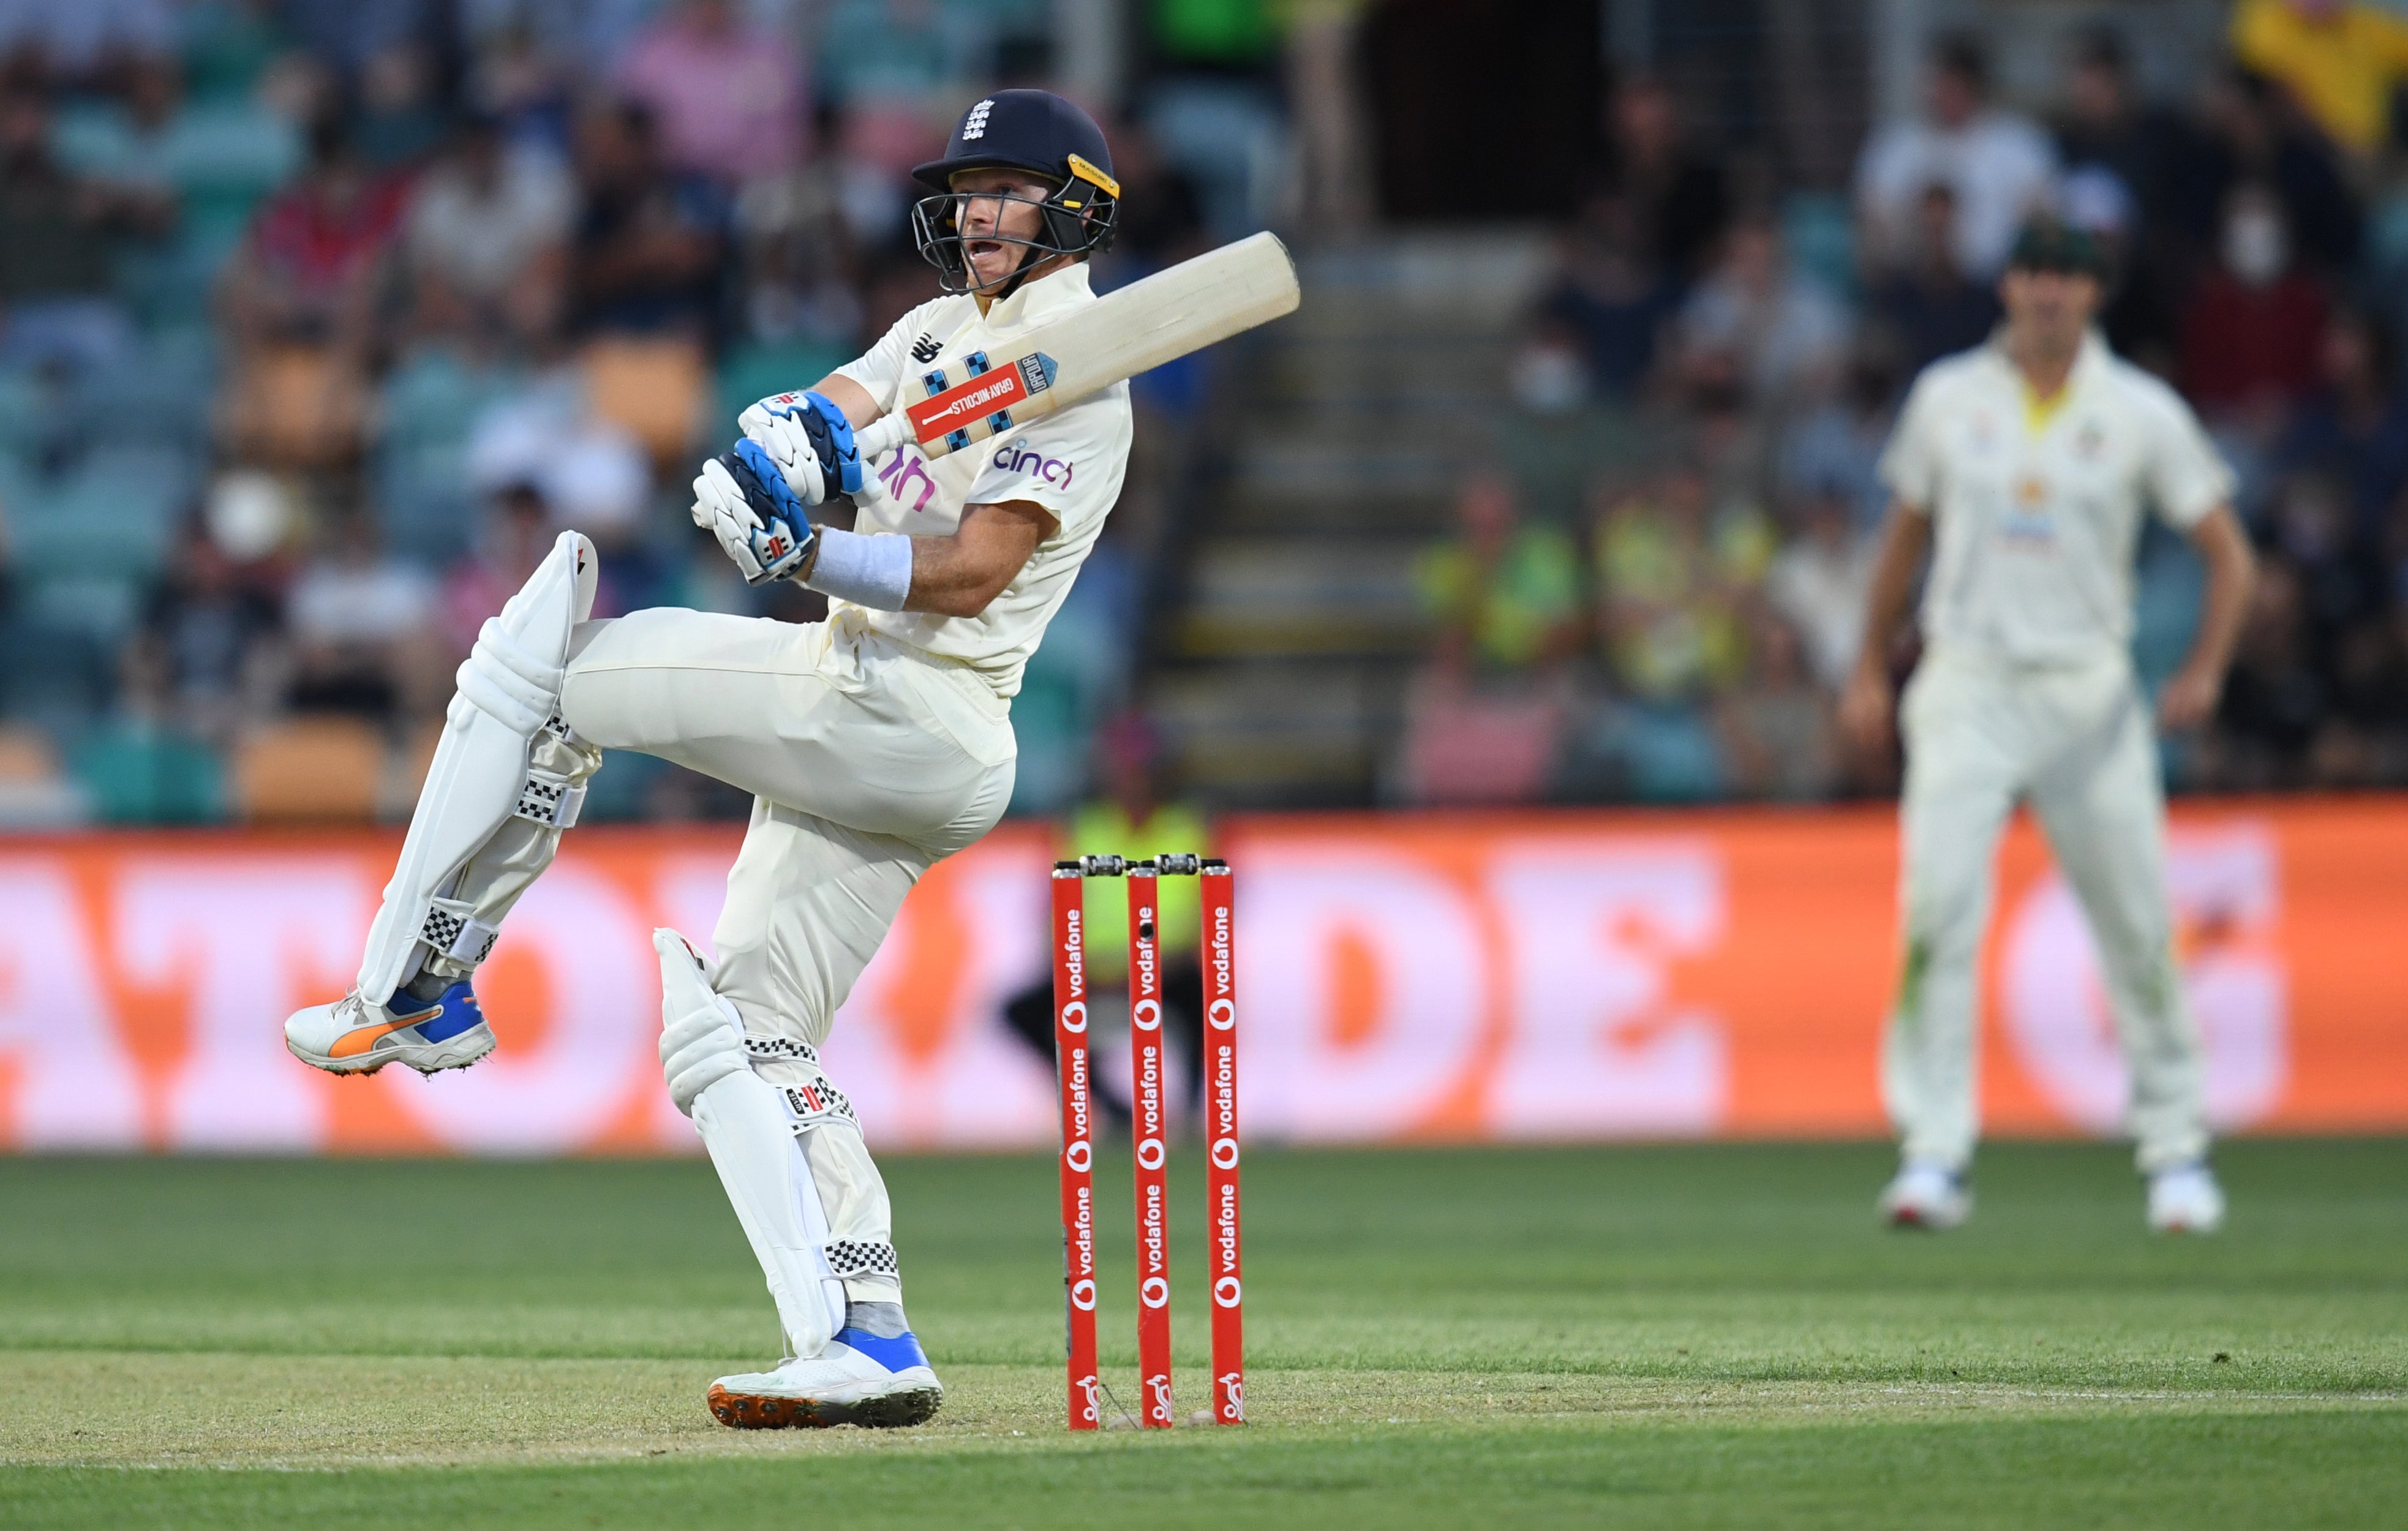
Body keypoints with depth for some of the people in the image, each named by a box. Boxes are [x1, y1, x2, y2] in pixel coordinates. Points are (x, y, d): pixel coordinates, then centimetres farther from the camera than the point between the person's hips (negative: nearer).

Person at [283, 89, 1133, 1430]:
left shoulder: (1078, 371, -6)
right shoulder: (944, 328, 23)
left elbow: (975, 571, -18)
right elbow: (832, 411, 6)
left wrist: (804, 556, -28)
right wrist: (795, 431, -17)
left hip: (909, 711, -10)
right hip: (851, 743, 10)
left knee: (546, 665, -12)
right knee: (743, 1029, 6)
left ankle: (419, 990, -9)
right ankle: (866, 1344, -4)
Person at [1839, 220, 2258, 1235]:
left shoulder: (2143, 414, 1)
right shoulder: (1948, 398, 7)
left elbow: (2229, 557, 4)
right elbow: (1906, 536, 19)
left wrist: (2203, 673, -10)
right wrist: (1870, 673, 16)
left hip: (2090, 690, 0)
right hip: (1968, 685, 0)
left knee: (2139, 925, 1)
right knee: (1938, 911, -15)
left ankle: (2177, 1151, 15)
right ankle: (1932, 1156, -15)